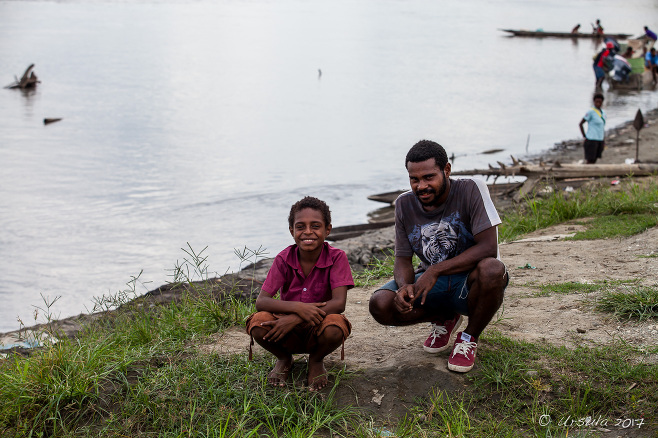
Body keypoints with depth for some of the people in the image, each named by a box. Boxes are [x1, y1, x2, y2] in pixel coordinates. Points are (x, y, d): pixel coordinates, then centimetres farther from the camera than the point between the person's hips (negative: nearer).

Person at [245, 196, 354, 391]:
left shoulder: (336, 258, -13)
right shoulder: (284, 259, -9)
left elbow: (339, 303, -23)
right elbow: (261, 301, -16)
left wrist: (294, 319, -31)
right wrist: (297, 307, -35)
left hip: (317, 328, -1)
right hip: (288, 332, 1)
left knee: (335, 328, -36)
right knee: (258, 324, -30)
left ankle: (316, 360, 2)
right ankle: (284, 359, 6)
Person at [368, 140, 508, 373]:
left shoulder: (470, 190, -17)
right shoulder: (404, 204, -3)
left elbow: (488, 247, -24)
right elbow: (403, 259, -1)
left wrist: (436, 270, -30)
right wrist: (404, 286, -25)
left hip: (469, 283, -4)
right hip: (431, 283, 4)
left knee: (492, 270, -39)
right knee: (380, 305, -22)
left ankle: (470, 337, -9)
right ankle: (445, 318, 8)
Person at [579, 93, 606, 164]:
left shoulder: (603, 112, 12)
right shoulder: (591, 112, -9)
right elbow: (580, 124, -7)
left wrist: (603, 141, 14)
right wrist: (585, 137, -8)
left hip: (600, 140, 7)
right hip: (592, 140, -7)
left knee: (594, 161, 9)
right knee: (590, 161, -6)